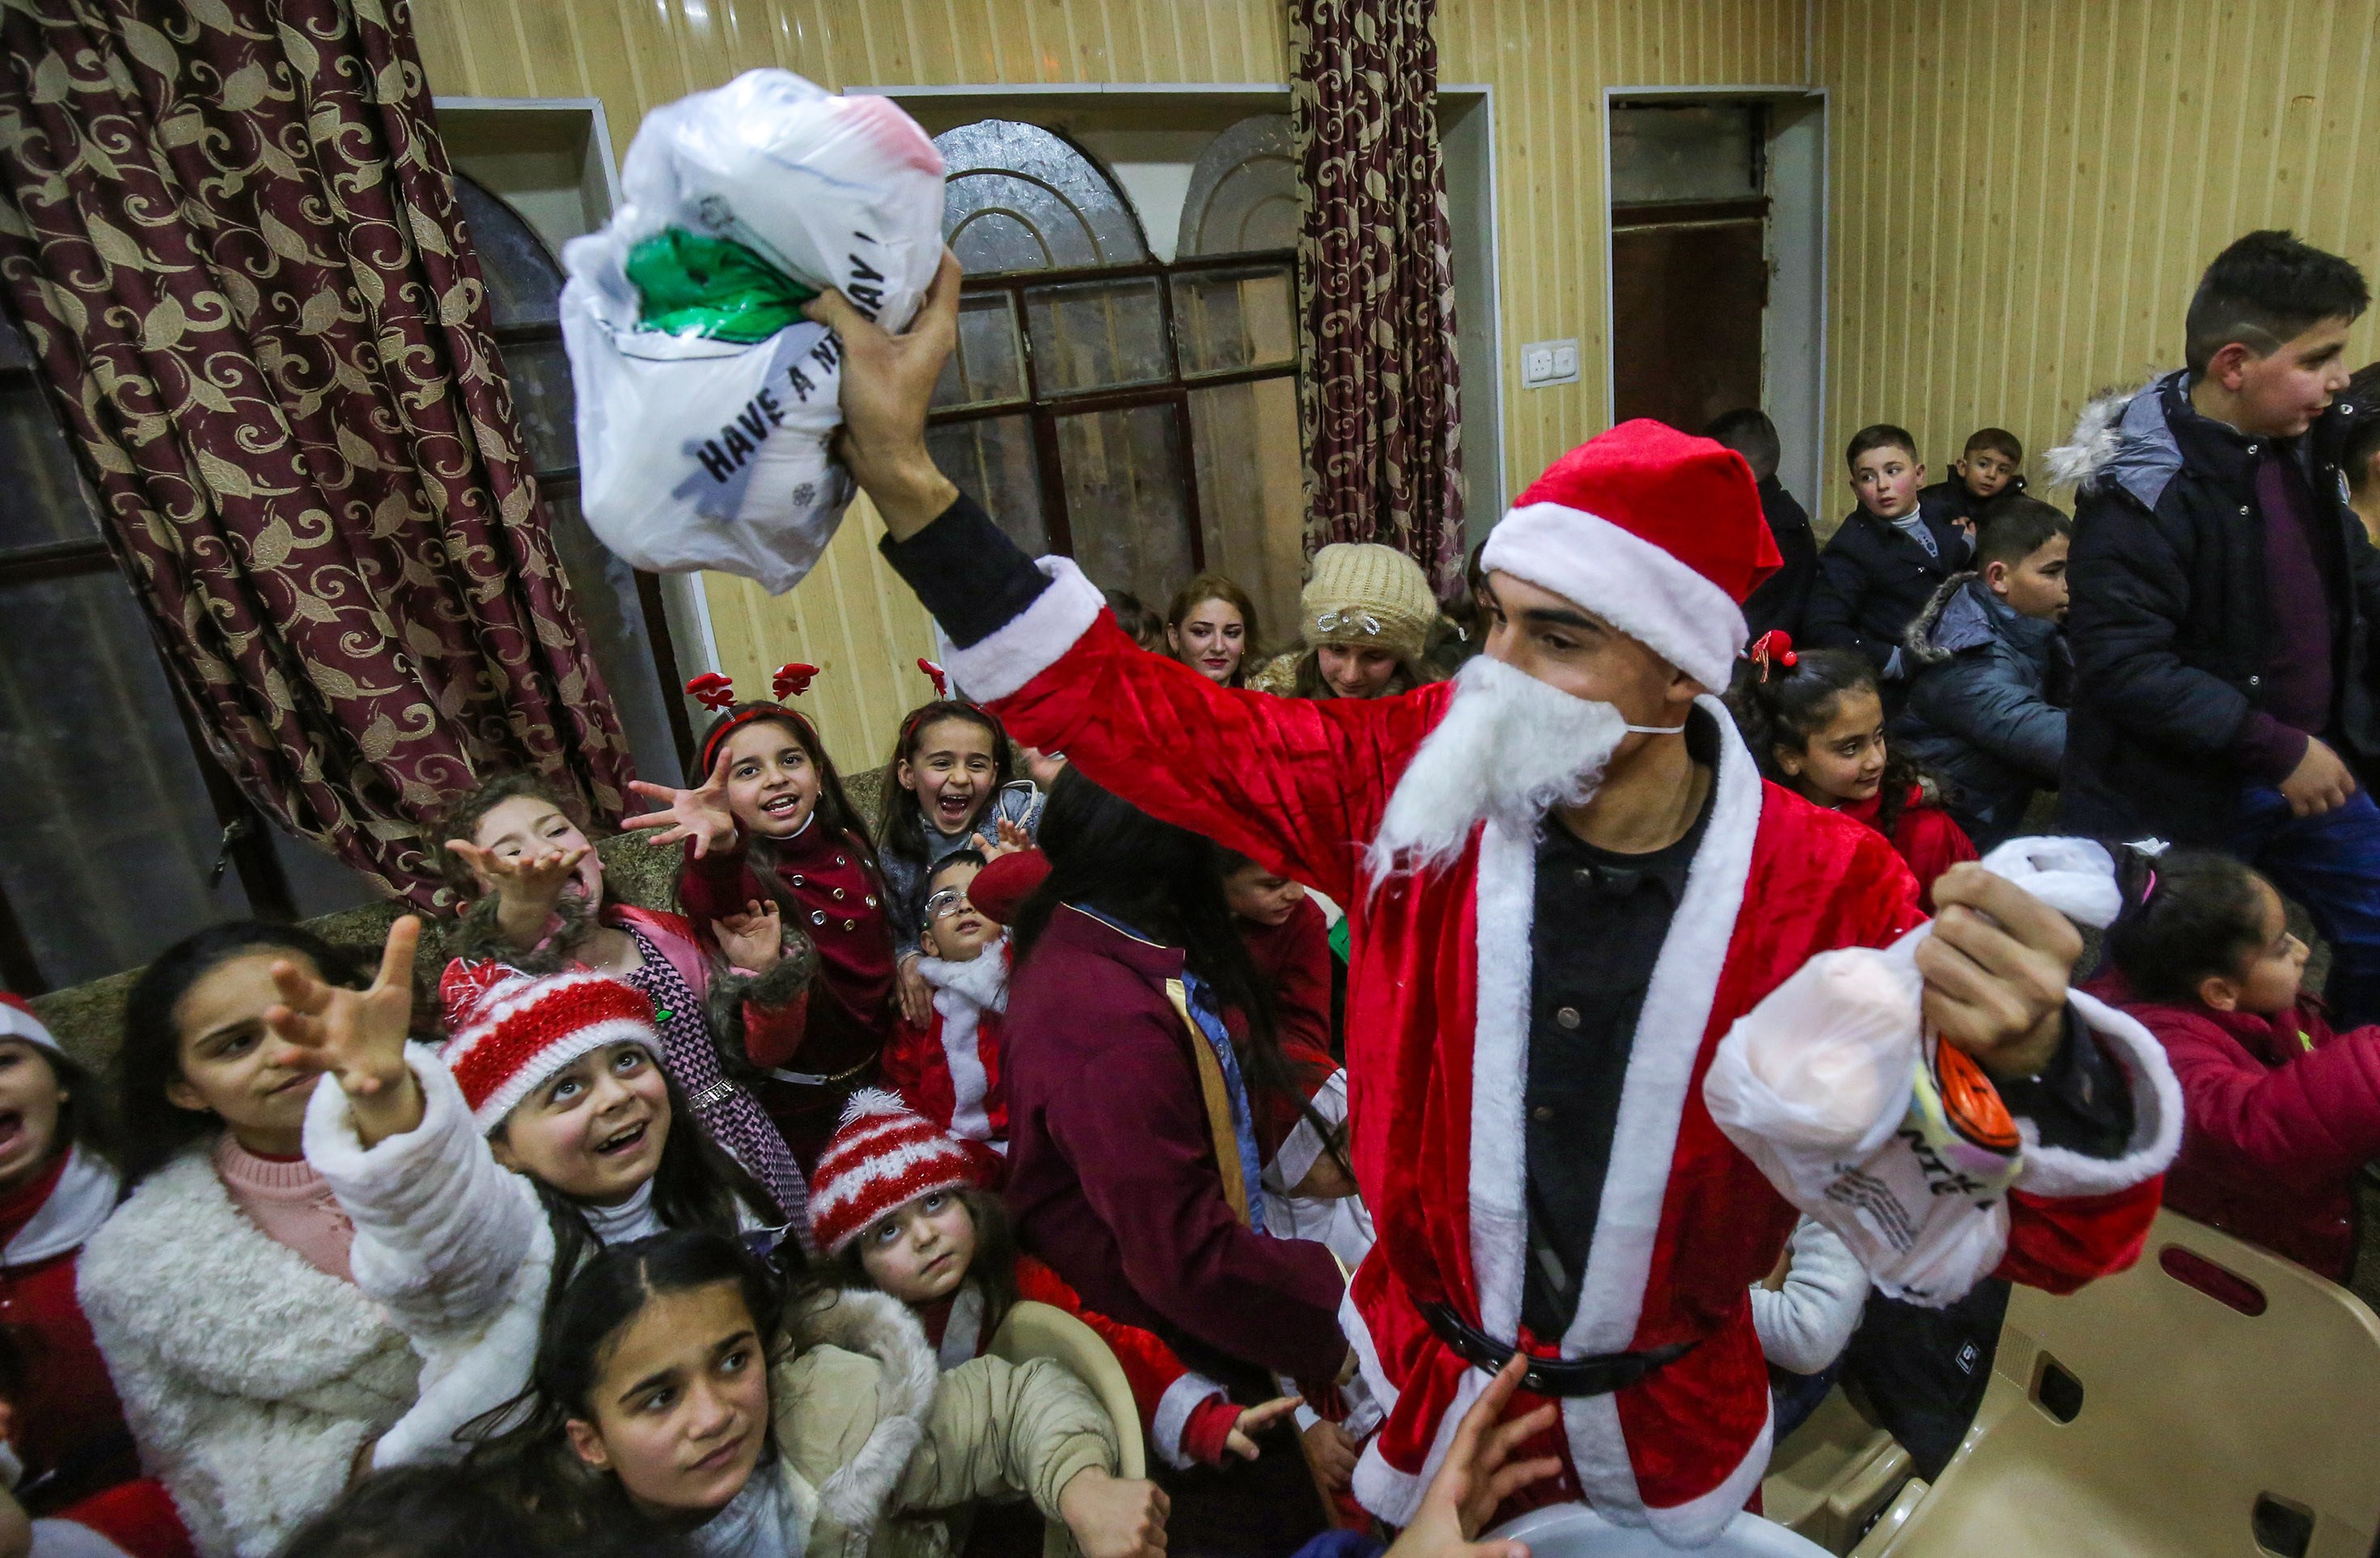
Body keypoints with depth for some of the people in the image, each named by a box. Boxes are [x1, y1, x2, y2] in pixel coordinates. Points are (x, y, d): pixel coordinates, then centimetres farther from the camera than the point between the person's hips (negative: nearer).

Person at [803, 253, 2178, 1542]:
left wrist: (2032, 1064, -48)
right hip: (1424, 1394, 0)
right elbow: (1137, 716, -16)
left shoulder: (1824, 887, -23)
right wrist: (904, 468, -21)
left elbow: (2064, 1241, -23)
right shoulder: (1414, 777, -20)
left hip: (1673, 1424, 1)